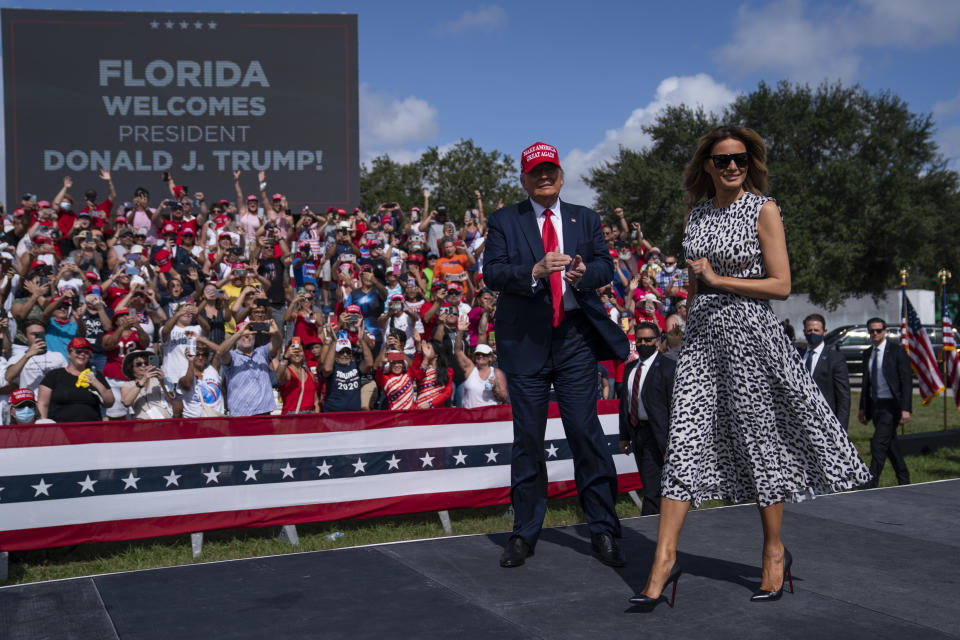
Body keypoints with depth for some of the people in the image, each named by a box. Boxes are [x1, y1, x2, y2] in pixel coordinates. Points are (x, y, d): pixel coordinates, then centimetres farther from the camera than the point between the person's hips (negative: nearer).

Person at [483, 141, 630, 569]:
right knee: (527, 438, 6)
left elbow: (605, 267, 5)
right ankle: (525, 533, 17)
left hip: (575, 338, 1)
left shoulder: (586, 219, 13)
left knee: (586, 432, -2)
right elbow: (492, 273, -6)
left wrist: (584, 273, -18)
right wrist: (535, 271, -23)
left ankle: (603, 531, 9)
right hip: (525, 341, -1)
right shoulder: (504, 221, 6)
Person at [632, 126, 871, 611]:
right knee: (684, 442, -3)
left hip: (750, 333, -4)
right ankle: (664, 558, -1)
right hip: (702, 335, 4)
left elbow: (781, 285, -8)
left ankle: (775, 551, 22)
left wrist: (719, 279, -12)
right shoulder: (695, 214, 12)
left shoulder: (763, 210, -3)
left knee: (759, 441, 5)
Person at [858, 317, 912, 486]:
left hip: (891, 405, -7)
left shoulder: (897, 351, -8)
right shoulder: (867, 354, 10)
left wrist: (906, 409, -17)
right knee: (891, 445, 14)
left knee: (878, 444, -13)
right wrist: (862, 408, 14)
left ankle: (871, 484, -10)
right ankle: (904, 481, 26)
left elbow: (907, 381, -10)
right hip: (874, 405, 7)